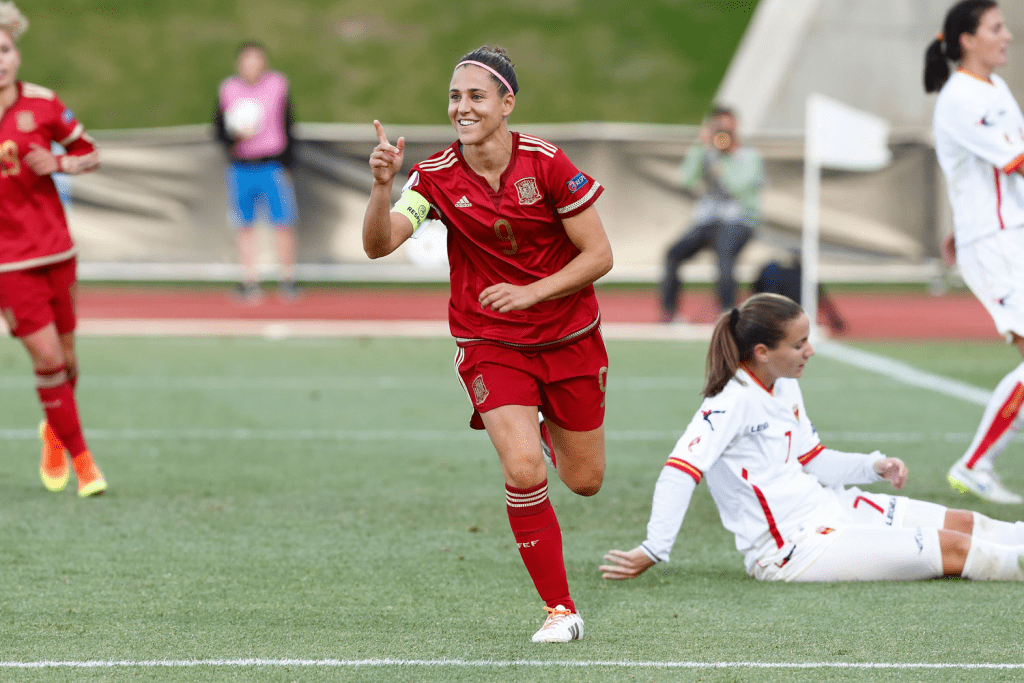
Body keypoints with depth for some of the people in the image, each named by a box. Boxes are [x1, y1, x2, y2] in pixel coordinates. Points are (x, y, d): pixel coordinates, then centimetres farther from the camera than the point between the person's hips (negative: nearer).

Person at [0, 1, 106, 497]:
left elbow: (89, 154, 8)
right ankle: (80, 460, 3)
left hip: (55, 250, 2)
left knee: (65, 357, 9)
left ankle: (55, 431, 39)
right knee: (46, 356, -10)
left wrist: (60, 163, -11)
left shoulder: (42, 104, -2)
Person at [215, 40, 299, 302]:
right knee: (245, 226, 3)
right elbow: (219, 128, 8)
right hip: (241, 168, 1)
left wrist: (286, 163, 0)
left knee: (283, 223, -7)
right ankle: (250, 281, 11)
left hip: (273, 165, -1)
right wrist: (234, 136, -15)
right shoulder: (227, 89, 4)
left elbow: (288, 127, 7)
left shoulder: (278, 85, 3)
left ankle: (288, 279, 3)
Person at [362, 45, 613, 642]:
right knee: (523, 470, -21)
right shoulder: (438, 176, -11)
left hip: (569, 338, 0)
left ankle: (549, 429, 48)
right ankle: (560, 609, -6)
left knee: (584, 480, 10)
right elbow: (379, 244, -21)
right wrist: (383, 185, -37)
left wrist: (530, 293, -22)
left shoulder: (546, 163, -16)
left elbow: (599, 255, -11)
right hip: (489, 341, 0)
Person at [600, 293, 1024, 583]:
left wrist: (874, 466, 7)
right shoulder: (732, 403, -21)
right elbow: (681, 471, -29)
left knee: (962, 524, 7)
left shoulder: (786, 387, 9)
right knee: (953, 551, -11)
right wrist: (652, 552, -33)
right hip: (793, 547, -10)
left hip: (824, 506, 10)